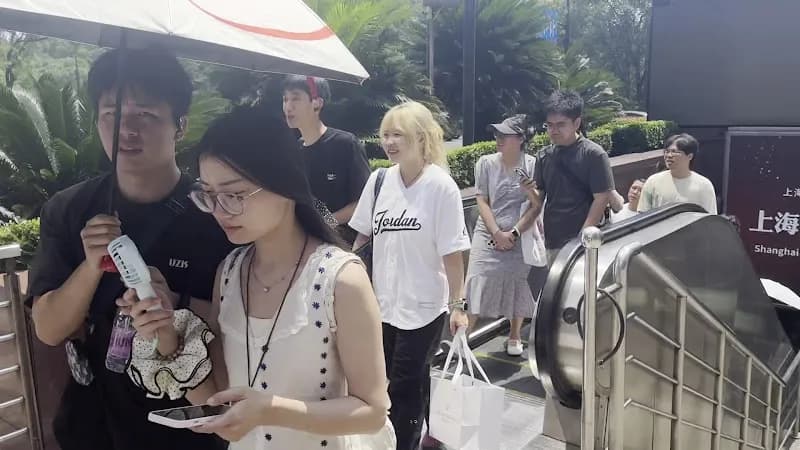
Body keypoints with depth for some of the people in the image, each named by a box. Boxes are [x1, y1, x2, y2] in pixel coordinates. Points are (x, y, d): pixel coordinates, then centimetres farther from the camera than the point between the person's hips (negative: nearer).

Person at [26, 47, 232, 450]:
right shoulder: (66, 211, -6)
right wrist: (92, 266, -24)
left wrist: (177, 305, -28)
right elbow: (48, 330, -8)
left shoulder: (215, 212, -16)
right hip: (93, 417, 3)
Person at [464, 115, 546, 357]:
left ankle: (514, 336, 33)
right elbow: (482, 202, -4)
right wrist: (497, 233, -13)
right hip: (489, 235, 0)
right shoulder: (486, 163, -3)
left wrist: (514, 232, -13)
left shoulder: (532, 165, -6)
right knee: (476, 286, -4)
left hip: (521, 237, 0)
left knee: (518, 287, 12)